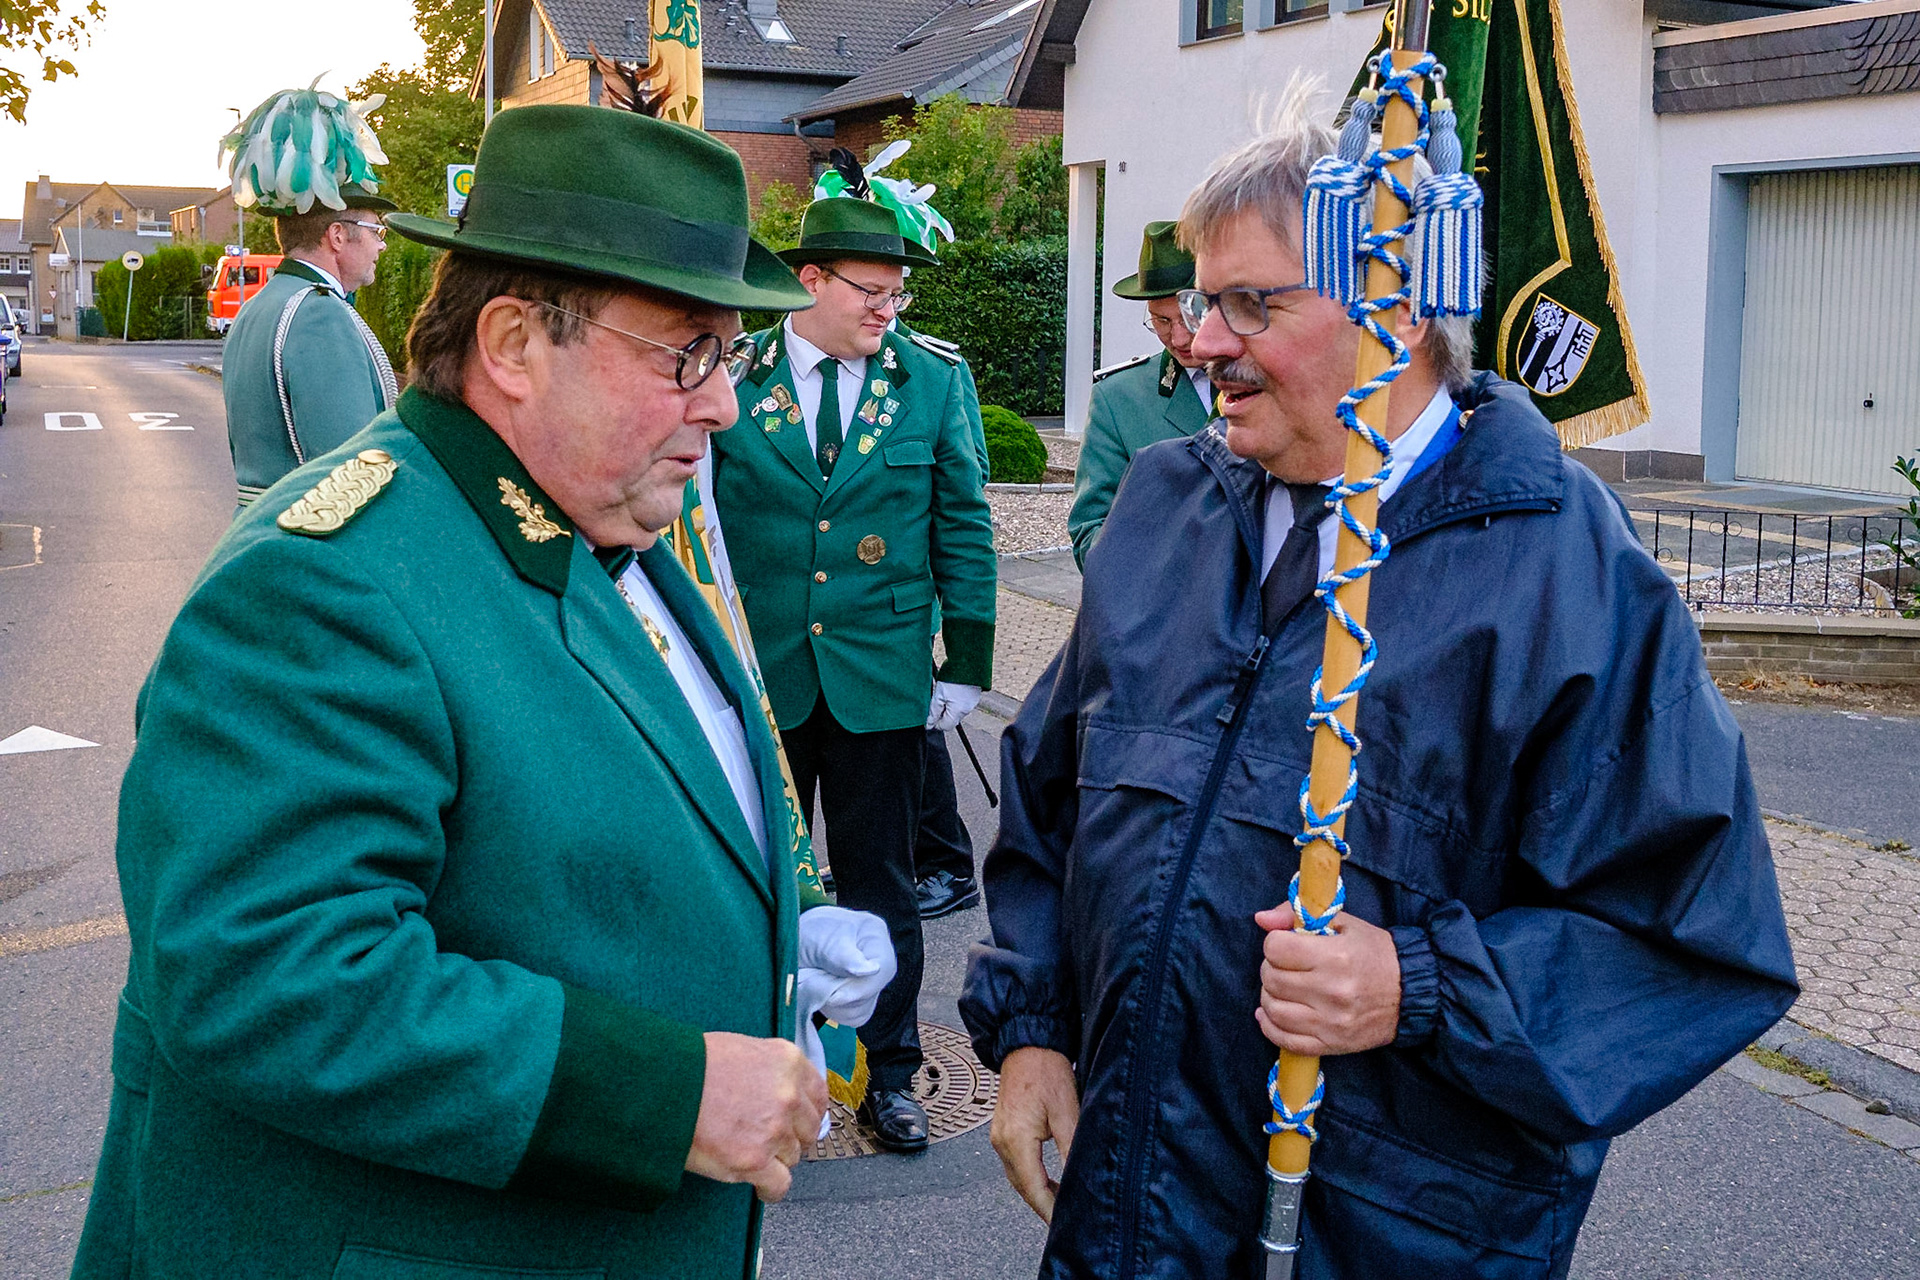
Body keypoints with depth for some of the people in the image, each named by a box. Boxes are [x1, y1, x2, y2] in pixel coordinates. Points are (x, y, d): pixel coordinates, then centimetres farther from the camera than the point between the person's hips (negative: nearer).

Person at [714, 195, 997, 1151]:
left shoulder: (934, 381, 2)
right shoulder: (730, 378, -1)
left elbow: (963, 528, 4)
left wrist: (967, 662, 1)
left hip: (879, 678, 0)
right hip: (755, 676, 0)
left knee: (879, 883, 8)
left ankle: (889, 1074, 21)